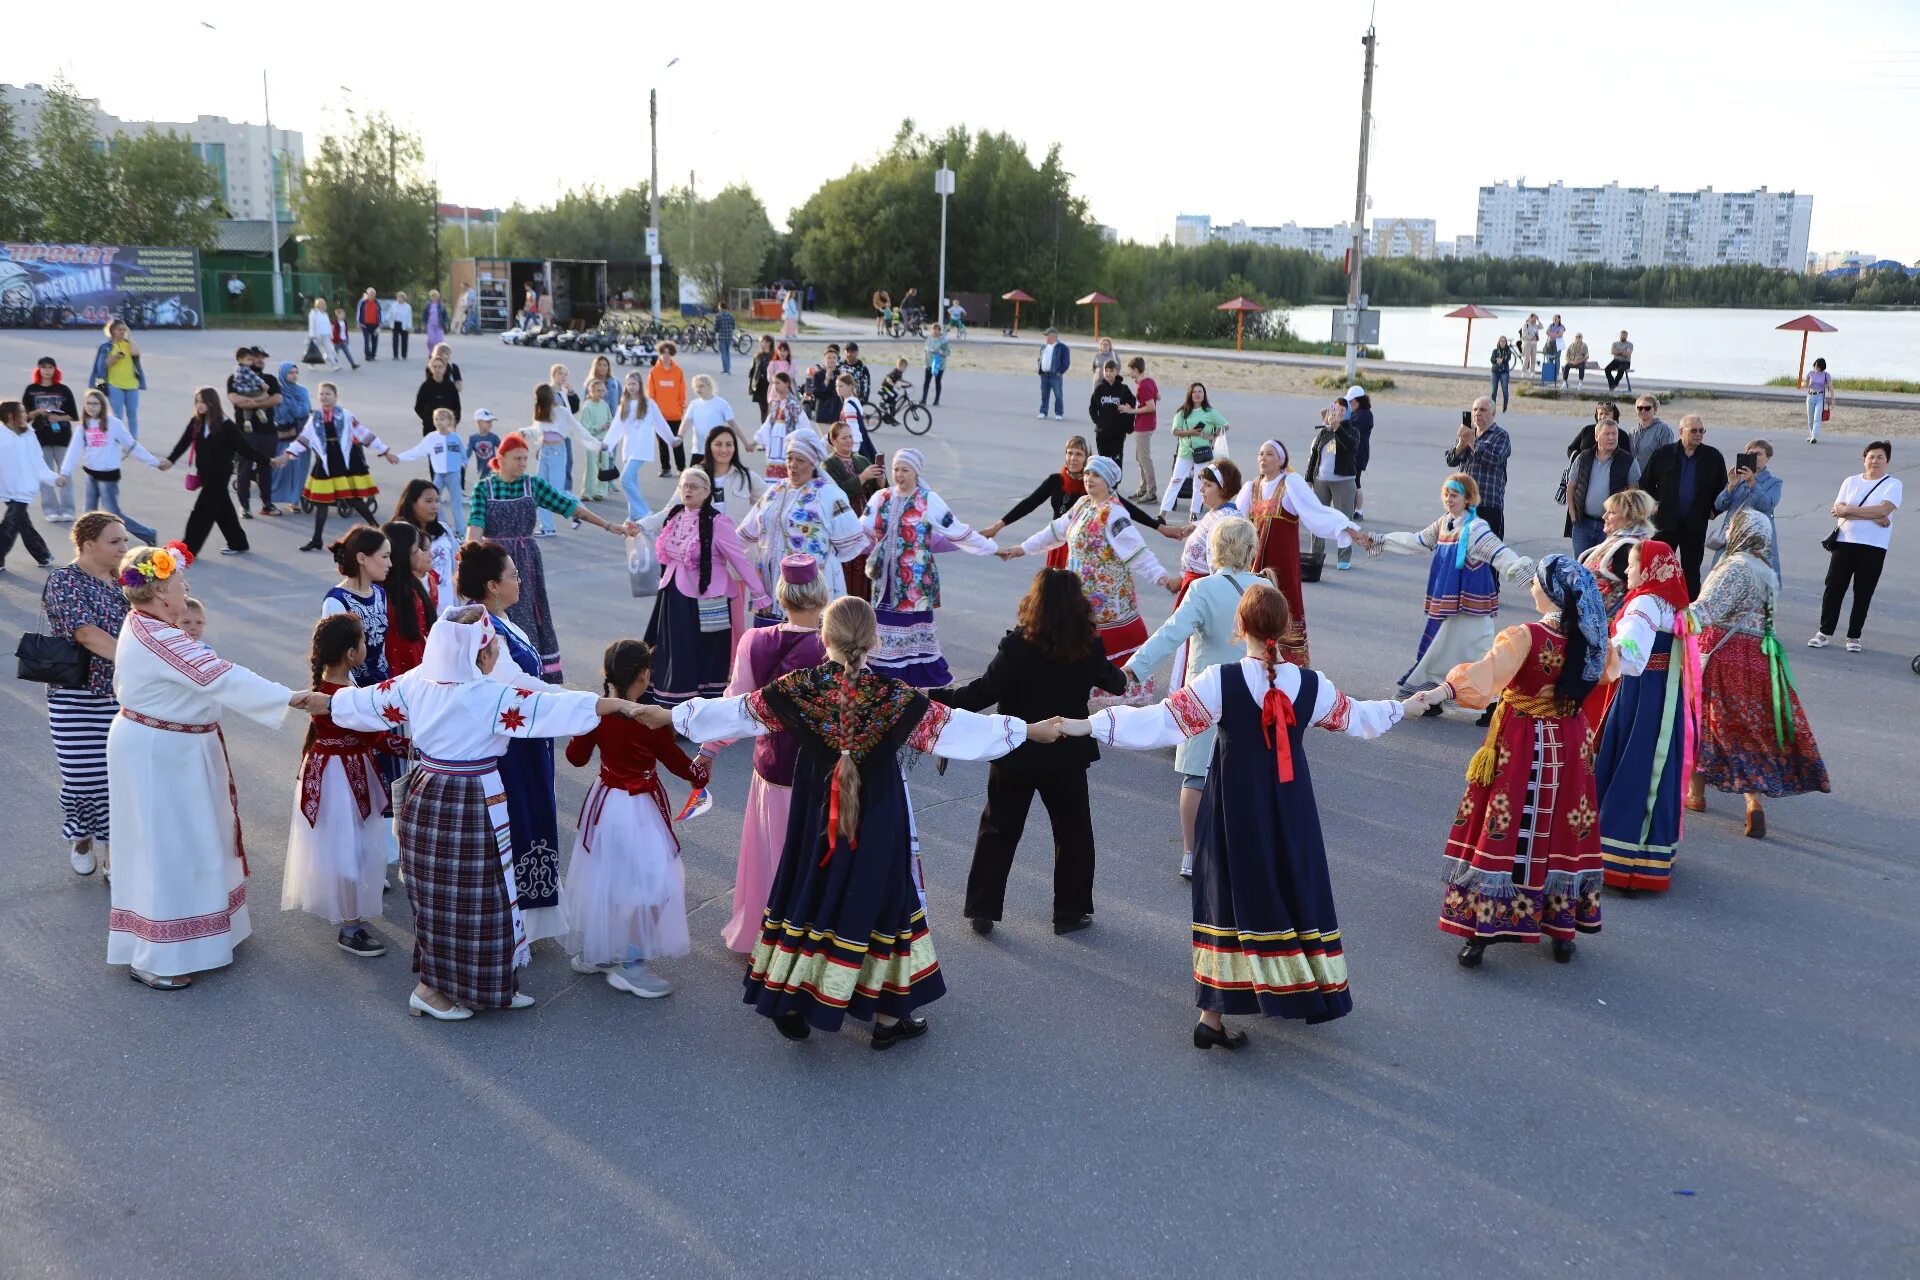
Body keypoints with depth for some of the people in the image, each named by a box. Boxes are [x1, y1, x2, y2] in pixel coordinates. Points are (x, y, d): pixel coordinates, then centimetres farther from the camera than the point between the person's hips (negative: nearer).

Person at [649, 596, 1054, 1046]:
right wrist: (1029, 730, -1)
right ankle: (888, 1016, 24)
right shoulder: (896, 698, -18)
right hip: (878, 827, -2)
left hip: (815, 824, 2)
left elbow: (736, 711, -2)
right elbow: (956, 727, -11)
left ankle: (791, 1005, 29)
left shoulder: (797, 690, -13)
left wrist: (671, 715, 14)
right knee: (879, 901, 12)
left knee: (807, 896, 17)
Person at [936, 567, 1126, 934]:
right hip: (1067, 756, 2)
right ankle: (1070, 912, 23)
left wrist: (937, 697, -15)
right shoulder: (1088, 648, -8)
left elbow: (983, 692, -23)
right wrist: (1119, 676, 31)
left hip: (1016, 756, -1)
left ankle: (983, 911, 16)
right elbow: (1116, 684, 9)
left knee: (998, 831, 13)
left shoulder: (1017, 646, -19)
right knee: (1073, 833, 18)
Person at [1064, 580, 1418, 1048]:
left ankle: (1212, 1016, 5)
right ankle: (1306, 991, 35)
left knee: (1232, 895, 5)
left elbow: (1161, 721, -20)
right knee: (1295, 890, 18)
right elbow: (1355, 717, 13)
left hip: (1235, 811, -2)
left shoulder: (1220, 681, -16)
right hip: (1291, 810, 2)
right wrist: (1402, 708, 34)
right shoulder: (1311, 684, -5)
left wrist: (1088, 725, -19)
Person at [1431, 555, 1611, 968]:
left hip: (1521, 746, -5)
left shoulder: (1525, 637, -21)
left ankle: (1480, 932, 3)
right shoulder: (1590, 638, -2)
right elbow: (1606, 670, 21)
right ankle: (1563, 928, 25)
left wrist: (1443, 690, -50)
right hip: (1568, 744, 5)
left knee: (1503, 827, 1)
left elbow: (1487, 671, -38)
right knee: (1561, 828, 16)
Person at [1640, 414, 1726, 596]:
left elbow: (1722, 486, 12)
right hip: (1665, 521, -1)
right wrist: (1654, 505, 5)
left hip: (1696, 524, 1)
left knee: (1692, 571, 9)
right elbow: (1645, 483, 8)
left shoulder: (1713, 457, 2)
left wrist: (1712, 510, 7)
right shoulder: (1662, 454, 0)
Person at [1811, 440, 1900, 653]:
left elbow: (1883, 509, -16)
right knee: (1833, 588, 3)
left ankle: (1854, 637, 14)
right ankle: (1825, 633, 12)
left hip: (1873, 547, -2)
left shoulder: (1893, 485, 2)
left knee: (1863, 593, 3)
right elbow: (1839, 508, -5)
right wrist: (1872, 516, -14)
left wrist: (1849, 510, -12)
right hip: (1844, 542, 2)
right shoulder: (1851, 481, 9)